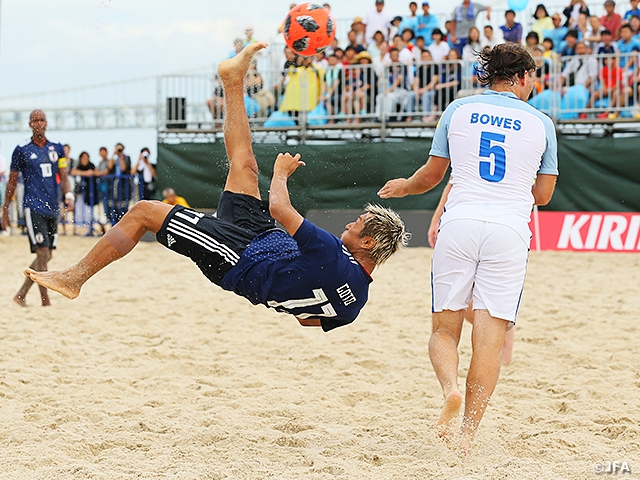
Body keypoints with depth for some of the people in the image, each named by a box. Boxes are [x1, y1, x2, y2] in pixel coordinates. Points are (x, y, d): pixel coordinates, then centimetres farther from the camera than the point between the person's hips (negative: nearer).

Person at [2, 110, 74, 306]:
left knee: (46, 256, 8)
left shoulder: (56, 148, 10)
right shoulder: (22, 150, -1)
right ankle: (46, 302, -8)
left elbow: (63, 176, 10)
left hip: (53, 208, 5)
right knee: (43, 254, -12)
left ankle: (21, 295, 21)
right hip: (33, 207, -5)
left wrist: (69, 195, -11)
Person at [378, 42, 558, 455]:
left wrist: (403, 187, 37)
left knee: (445, 330, 10)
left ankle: (451, 388, -20)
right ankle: (468, 434, -7)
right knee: (490, 336, -1)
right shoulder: (541, 123, 9)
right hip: (509, 231, -1)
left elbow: (432, 176, 16)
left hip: (459, 224, 1)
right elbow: (543, 195, 14)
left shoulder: (459, 110, 10)